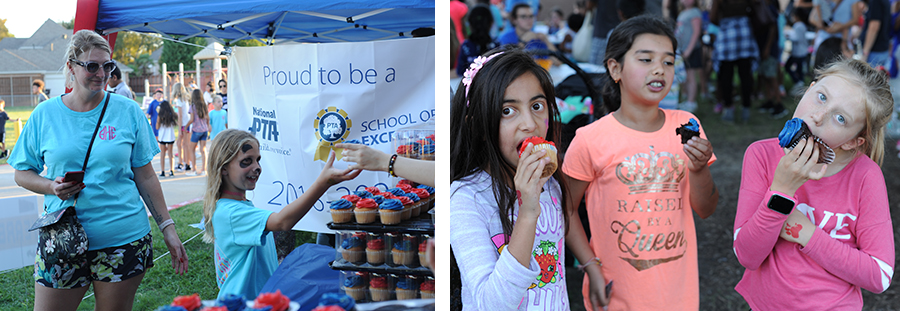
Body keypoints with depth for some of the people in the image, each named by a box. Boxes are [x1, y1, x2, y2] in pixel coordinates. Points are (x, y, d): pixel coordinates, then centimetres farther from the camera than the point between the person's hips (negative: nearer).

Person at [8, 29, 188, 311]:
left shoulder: (128, 111, 2)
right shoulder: (45, 114, 3)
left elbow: (145, 177, 6)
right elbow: (22, 173, 9)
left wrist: (167, 228, 3)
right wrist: (51, 187, -12)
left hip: (124, 238, 0)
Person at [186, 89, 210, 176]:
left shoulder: (193, 106, -9)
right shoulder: (204, 105, 6)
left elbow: (192, 120, -12)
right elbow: (208, 118, 10)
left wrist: (185, 126, 2)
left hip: (197, 130, -5)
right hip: (205, 130, 5)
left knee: (191, 149, 5)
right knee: (203, 150, 7)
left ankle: (194, 170, 3)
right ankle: (203, 169, 8)